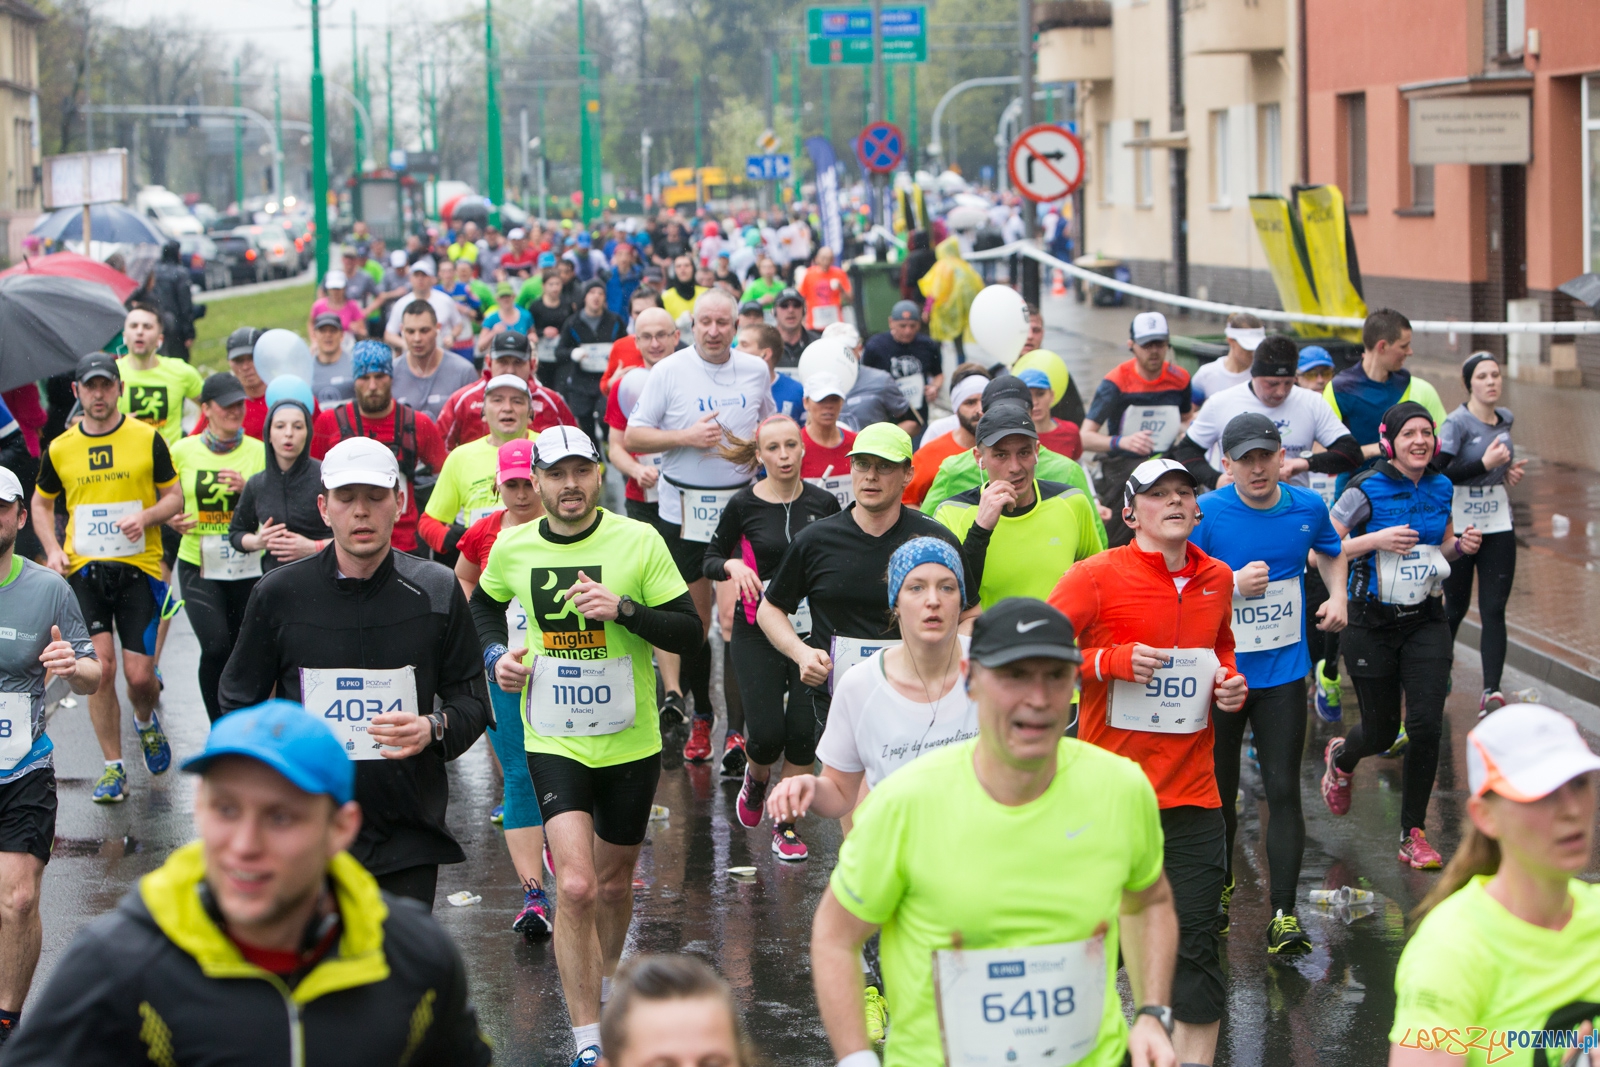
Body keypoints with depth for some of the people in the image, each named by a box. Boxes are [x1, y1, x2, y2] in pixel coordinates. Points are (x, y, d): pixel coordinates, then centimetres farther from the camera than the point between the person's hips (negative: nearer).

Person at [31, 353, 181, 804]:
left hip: (138, 567, -1)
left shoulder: (147, 439, 1)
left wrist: (146, 516, -14)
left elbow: (174, 496, 6)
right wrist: (52, 548, 3)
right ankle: (113, 768, 3)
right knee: (100, 667, -8)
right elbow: (41, 502, 20)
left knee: (139, 674, -3)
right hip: (84, 569, 1)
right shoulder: (59, 449, 6)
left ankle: (146, 722, 33)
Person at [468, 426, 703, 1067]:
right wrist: (495, 654, 2)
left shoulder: (639, 541, -9)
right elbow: (485, 602, 20)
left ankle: (605, 986, 45)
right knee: (576, 888, -16)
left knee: (614, 883, 16)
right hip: (553, 743, 0)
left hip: (631, 743, 1)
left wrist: (623, 608, -24)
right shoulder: (513, 548, -2)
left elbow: (689, 632, -8)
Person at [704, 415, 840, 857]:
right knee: (766, 734, -10)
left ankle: (786, 824, 13)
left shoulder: (824, 504, 1)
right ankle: (756, 776, 26)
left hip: (811, 630, 2)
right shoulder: (744, 505, -4)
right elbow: (711, 559, 6)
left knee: (803, 731, -5)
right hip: (757, 633, -1)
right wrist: (732, 565, -15)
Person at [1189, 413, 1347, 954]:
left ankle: (1283, 915, -3)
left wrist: (1337, 596, 4)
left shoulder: (1307, 508, 0)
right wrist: (1232, 584, -25)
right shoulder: (1206, 514, -12)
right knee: (1219, 790, 12)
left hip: (1283, 672, 1)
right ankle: (1219, 889, 36)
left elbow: (1332, 552, 22)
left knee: (1283, 790, -6)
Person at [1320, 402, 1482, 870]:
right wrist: (1376, 540, -24)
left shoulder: (1441, 488, 3)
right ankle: (1340, 757, 46)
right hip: (1372, 625, -4)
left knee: (1427, 726, -10)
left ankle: (1413, 834, 4)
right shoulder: (1366, 489, -13)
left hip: (1426, 623, 4)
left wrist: (1462, 545, -3)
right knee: (1382, 731, 7)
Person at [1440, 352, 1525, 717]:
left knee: (1494, 610, -5)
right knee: (1455, 607, 8)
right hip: (1459, 528, -4)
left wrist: (1507, 471, 6)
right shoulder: (1457, 423, -12)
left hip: (1498, 527, 4)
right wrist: (1485, 464, -24)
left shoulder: (1504, 419, 8)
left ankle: (1491, 692, -12)